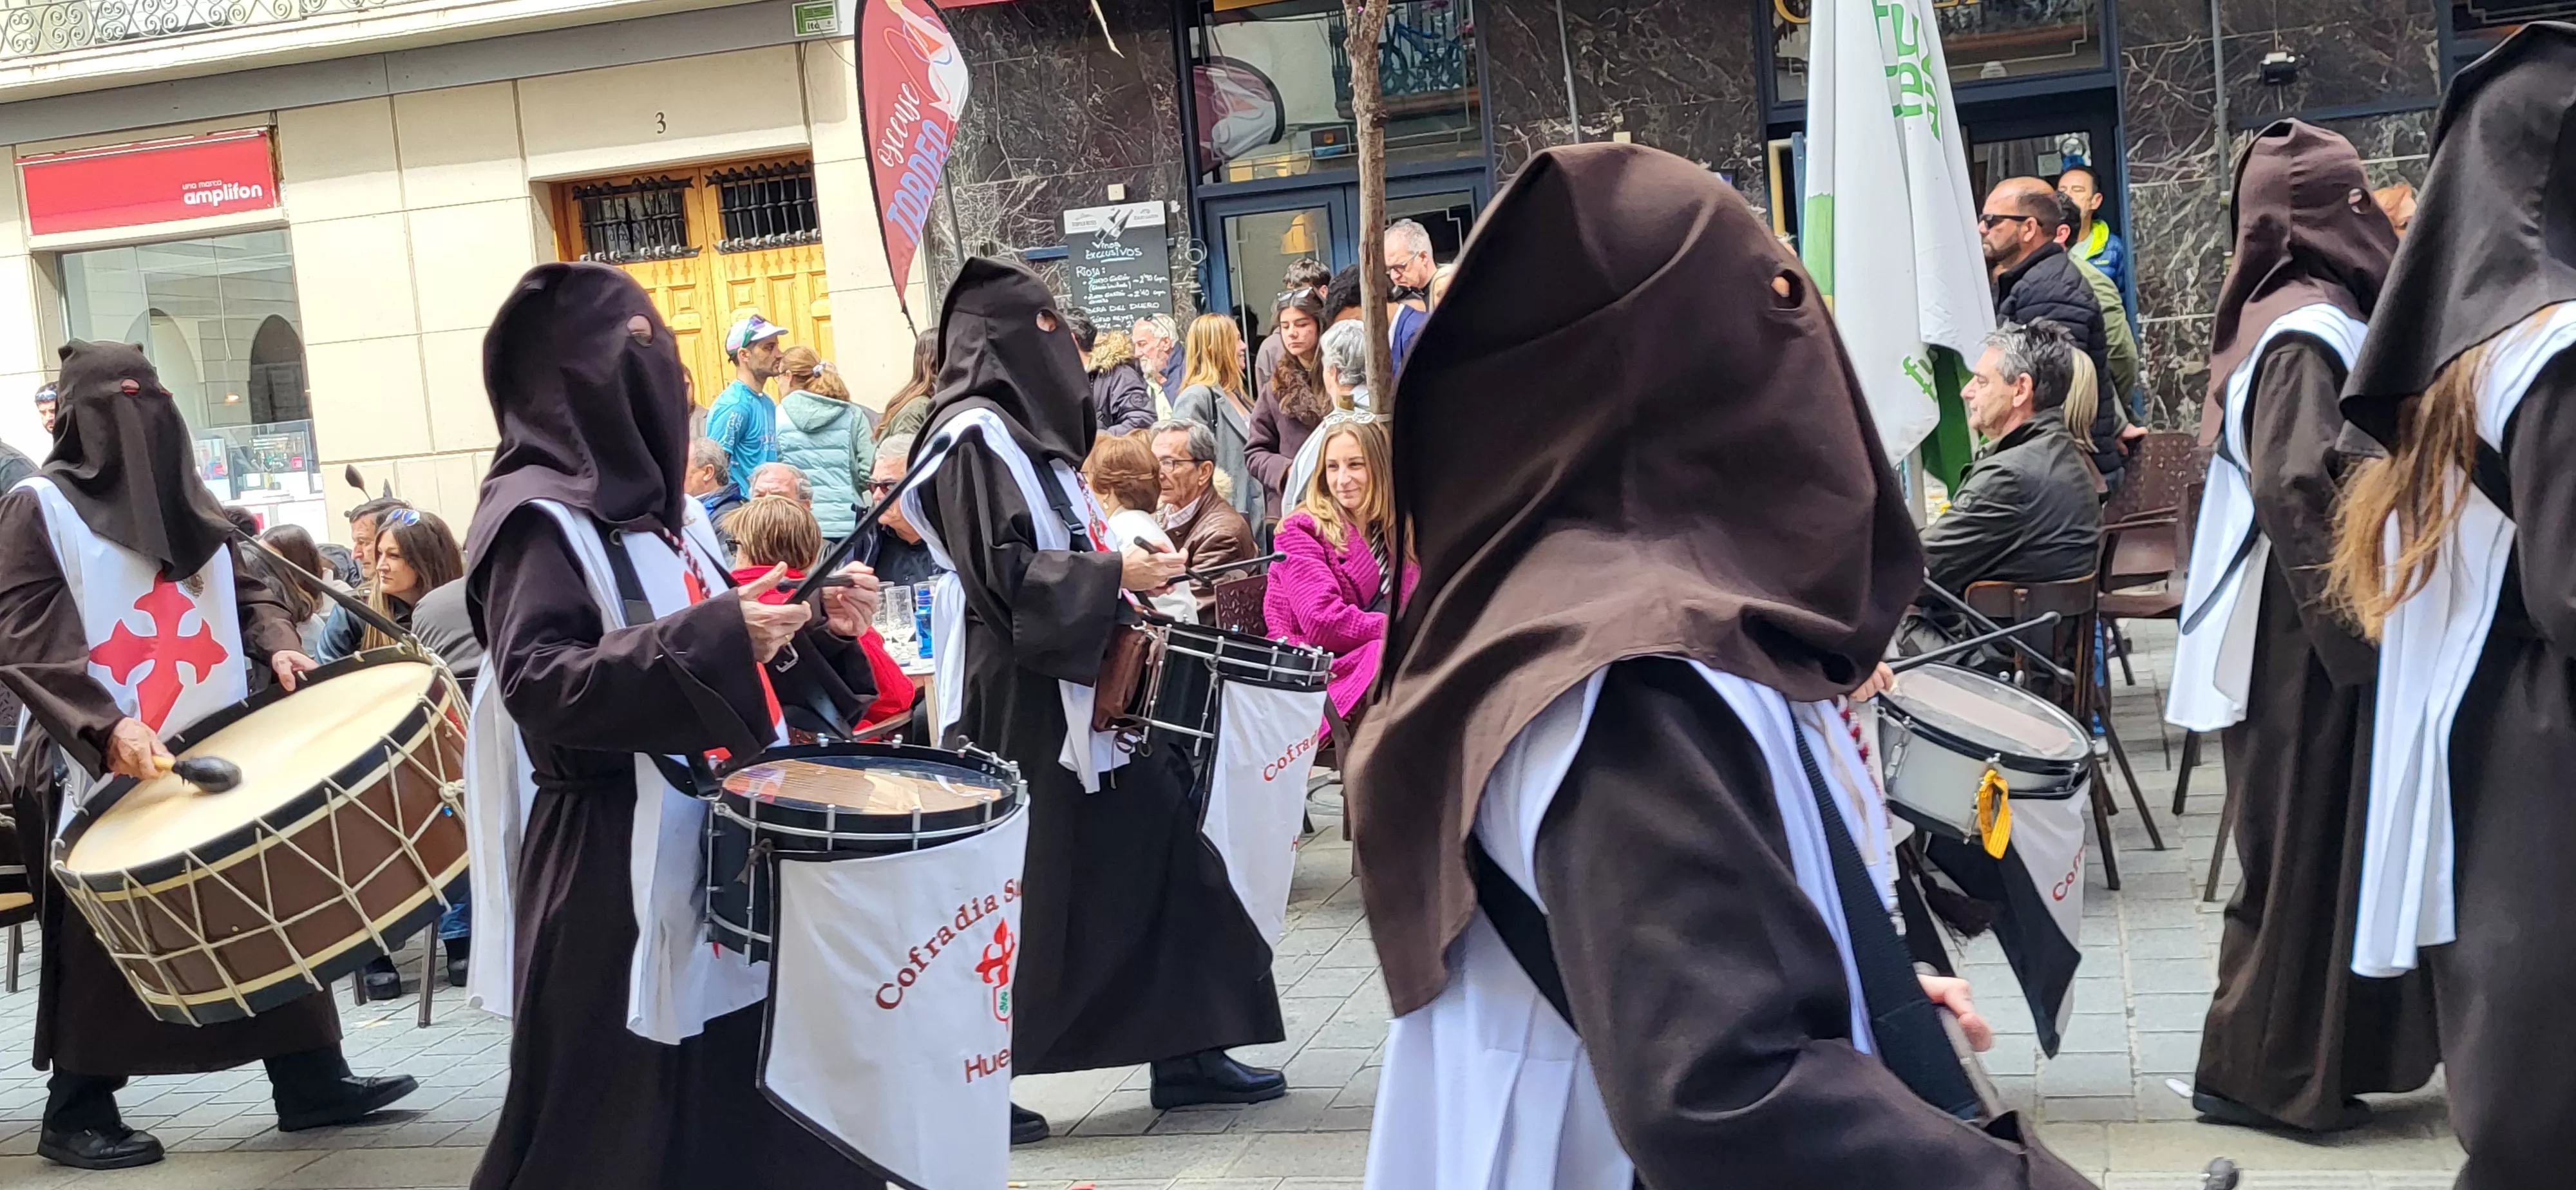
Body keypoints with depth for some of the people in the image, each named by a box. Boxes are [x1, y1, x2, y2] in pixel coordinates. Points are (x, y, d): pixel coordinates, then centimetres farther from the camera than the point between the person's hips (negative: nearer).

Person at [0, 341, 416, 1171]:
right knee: (107, 946, 0)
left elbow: (244, 587, 21)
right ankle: (76, 1114, 15)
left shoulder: (185, 499, 16)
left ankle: (310, 1081, 14)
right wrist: (104, 725, -23)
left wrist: (276, 641, -2)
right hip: (104, 771, -6)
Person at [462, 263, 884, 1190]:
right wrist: (714, 638, -29)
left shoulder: (658, 506, 13)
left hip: (723, 845, 8)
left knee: (751, 1114, 12)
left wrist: (820, 623, 3)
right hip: (615, 874, -8)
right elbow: (539, 687, -23)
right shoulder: (537, 518, -12)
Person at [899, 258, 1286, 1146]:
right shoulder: (976, 436, -15)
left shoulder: (1026, 430, 15)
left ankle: (1185, 1051, 17)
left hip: (1076, 687, 10)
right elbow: (1003, 576, -23)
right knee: (1022, 896, -2)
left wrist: (1120, 572, 10)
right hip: (1018, 702, -10)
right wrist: (1115, 574, -17)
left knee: (1152, 853, 10)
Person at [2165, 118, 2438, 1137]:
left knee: (2305, 844, 15)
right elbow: (2298, 488, -24)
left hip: (2299, 632, 9)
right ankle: (2262, 1070, 8)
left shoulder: (2288, 315, 13)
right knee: (2306, 846, -1)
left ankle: (2275, 1058, 24)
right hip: (2312, 640, -9)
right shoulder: (2310, 330, -17)